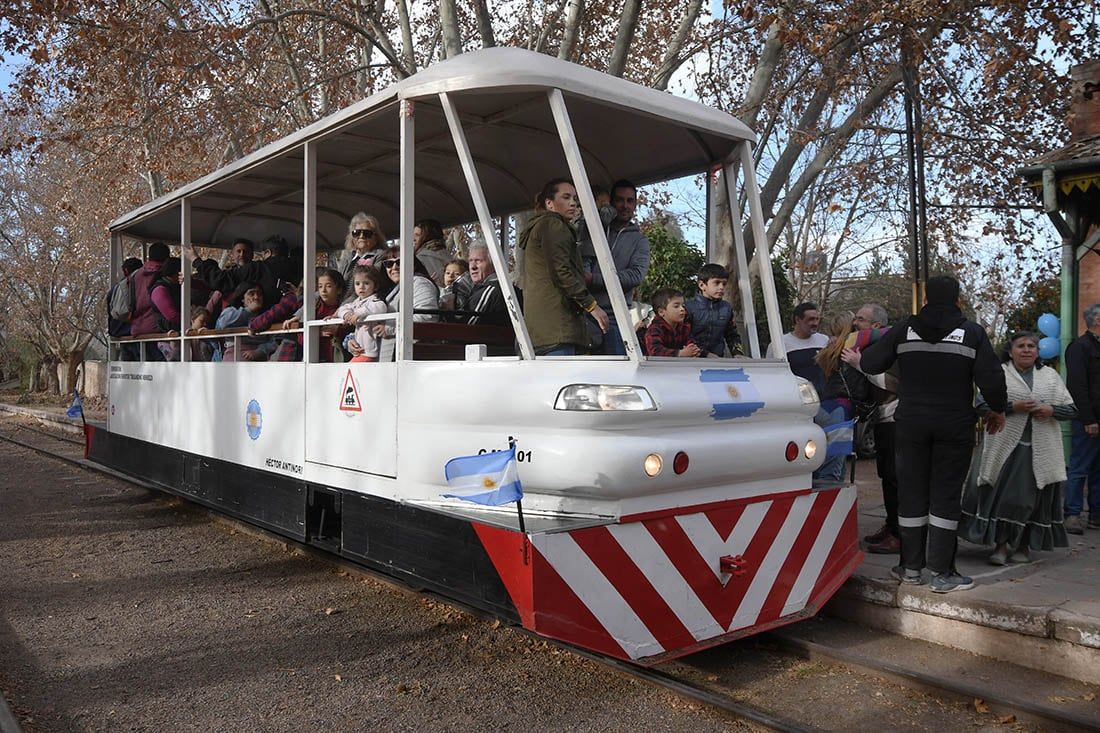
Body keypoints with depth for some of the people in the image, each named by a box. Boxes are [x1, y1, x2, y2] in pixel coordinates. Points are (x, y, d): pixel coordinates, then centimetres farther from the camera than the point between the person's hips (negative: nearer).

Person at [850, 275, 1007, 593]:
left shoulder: (904, 329, 0)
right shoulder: (972, 332, -4)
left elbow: (871, 363, 5)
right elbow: (991, 377, -7)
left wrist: (857, 357, 28)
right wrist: (997, 410, 10)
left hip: (911, 423, 2)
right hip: (955, 426, -1)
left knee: (912, 492, 10)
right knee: (946, 495, 3)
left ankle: (911, 567, 18)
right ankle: (942, 573, 4)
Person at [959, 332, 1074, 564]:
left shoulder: (1051, 375, 13)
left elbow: (1071, 409, 12)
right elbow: (982, 405, -7)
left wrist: (1051, 410, -8)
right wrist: (1013, 406, -17)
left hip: (1041, 450, 3)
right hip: (1006, 446, -2)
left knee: (1032, 496, 5)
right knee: (1003, 494, -3)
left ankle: (1024, 545, 18)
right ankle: (1001, 544, 6)